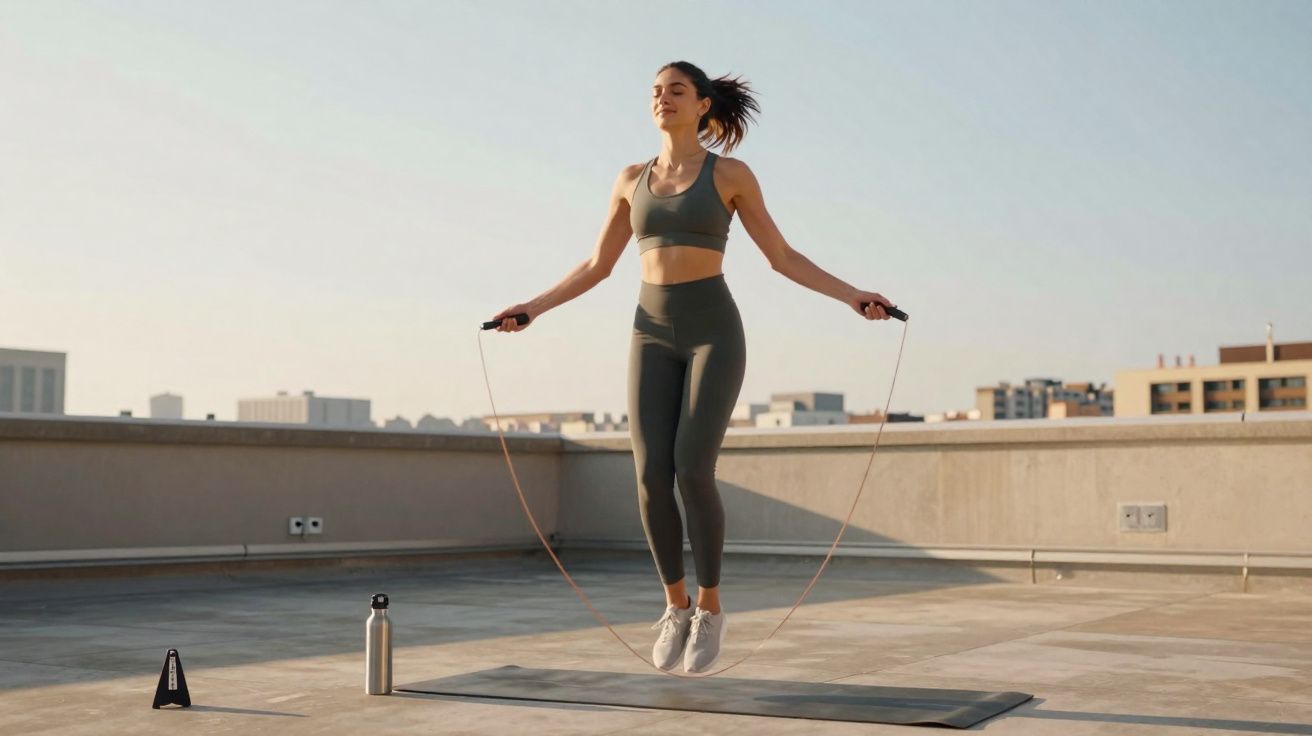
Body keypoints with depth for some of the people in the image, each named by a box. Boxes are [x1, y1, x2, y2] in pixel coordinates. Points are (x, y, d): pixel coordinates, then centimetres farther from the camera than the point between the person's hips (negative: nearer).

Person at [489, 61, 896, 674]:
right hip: (654, 337, 3)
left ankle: (709, 608, -1)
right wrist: (534, 307, 7)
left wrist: (851, 295, -8)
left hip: (714, 334, -3)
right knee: (652, 478, -11)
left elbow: (782, 257, 4)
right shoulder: (632, 180, 12)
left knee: (692, 472, -19)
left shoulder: (731, 174, 2)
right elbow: (597, 267, 16)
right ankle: (676, 606, 8)